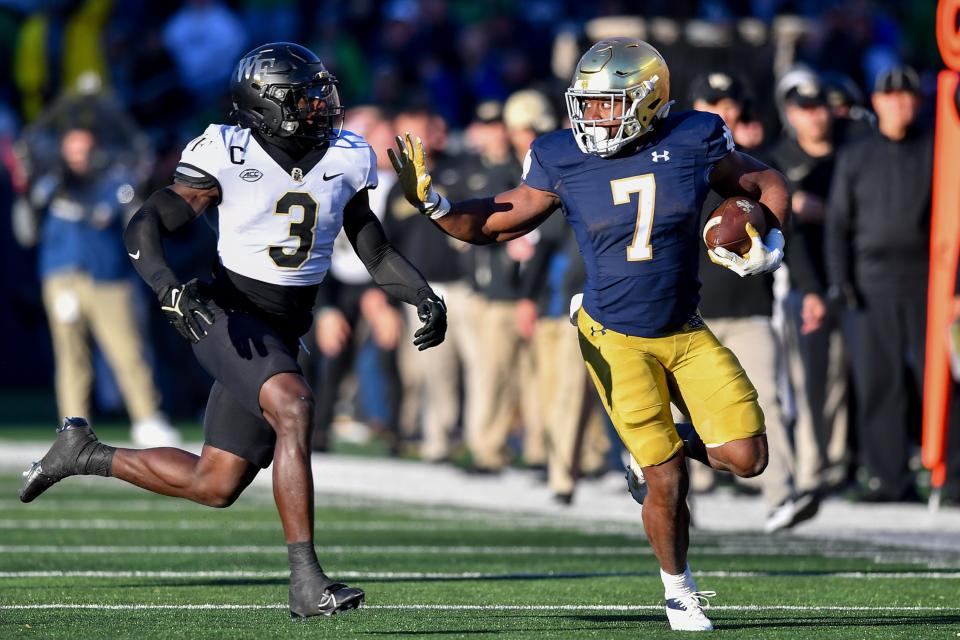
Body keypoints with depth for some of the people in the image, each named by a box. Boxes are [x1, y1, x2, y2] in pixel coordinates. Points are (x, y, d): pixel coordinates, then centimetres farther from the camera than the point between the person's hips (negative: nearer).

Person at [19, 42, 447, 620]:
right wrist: (172, 291, -31)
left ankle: (83, 452, 31)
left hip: (282, 336, 6)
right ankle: (306, 581, -34)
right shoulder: (230, 156, -12)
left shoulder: (343, 161, 3)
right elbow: (144, 229, -13)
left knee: (215, 487, 8)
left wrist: (426, 297, -6)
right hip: (229, 315, -6)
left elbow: (377, 252, 11)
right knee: (294, 407, -33)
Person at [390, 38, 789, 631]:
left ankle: (671, 450, 26)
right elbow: (497, 222, 0)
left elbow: (767, 185, 6)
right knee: (666, 481, -3)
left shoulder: (694, 141, -9)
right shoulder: (563, 160, -10)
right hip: (616, 340, -2)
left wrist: (769, 244, -11)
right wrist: (433, 204, -16)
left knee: (747, 457, -6)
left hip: (687, 333, 2)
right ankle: (679, 591, 21)